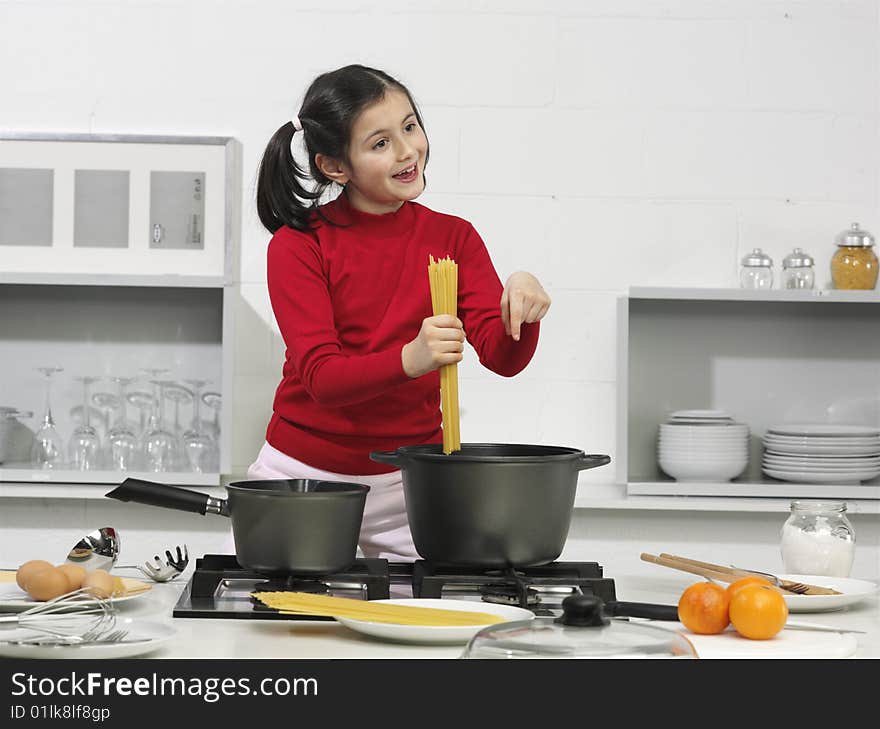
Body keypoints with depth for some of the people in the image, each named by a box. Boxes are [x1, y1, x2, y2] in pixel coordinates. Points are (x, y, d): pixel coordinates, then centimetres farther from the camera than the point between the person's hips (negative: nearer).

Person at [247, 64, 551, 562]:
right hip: (306, 474, -2)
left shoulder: (453, 238, 3)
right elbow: (321, 376, -17)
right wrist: (410, 360, -36)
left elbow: (502, 356, -8)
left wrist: (519, 313, -31)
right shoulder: (298, 245, -8)